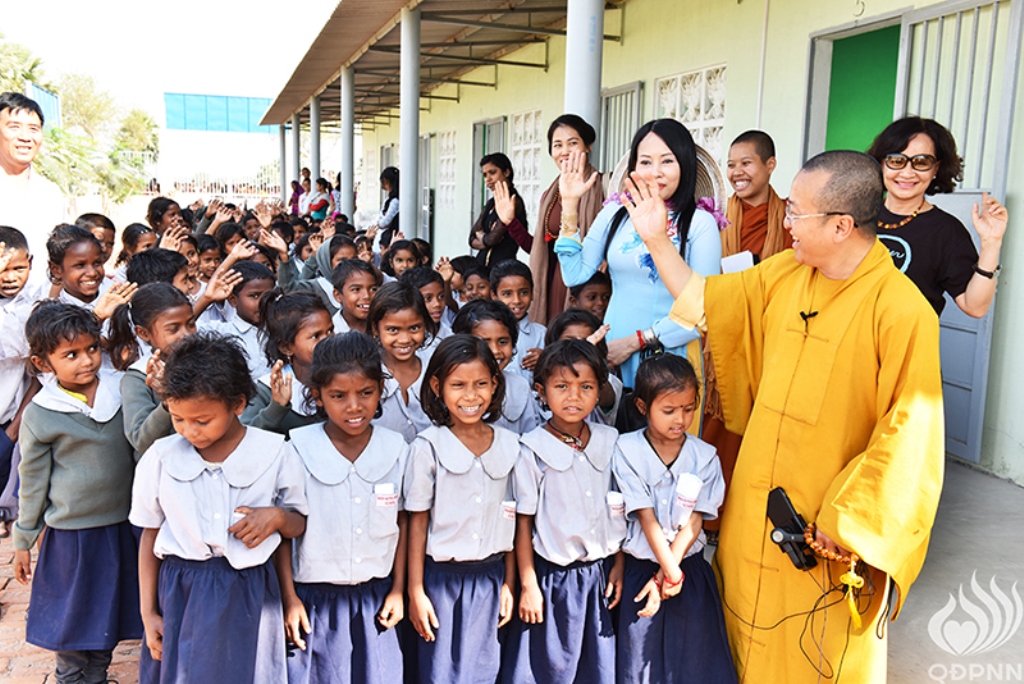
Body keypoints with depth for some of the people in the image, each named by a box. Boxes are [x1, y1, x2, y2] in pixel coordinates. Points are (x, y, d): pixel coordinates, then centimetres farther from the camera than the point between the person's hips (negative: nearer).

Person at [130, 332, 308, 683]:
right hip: (179, 592, 1)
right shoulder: (161, 457, -4)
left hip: (248, 593, -1)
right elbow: (150, 535, 6)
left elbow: (298, 525, 5)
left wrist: (277, 516, -18)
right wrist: (148, 613, 8)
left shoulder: (274, 453, -7)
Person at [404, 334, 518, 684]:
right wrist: (415, 591, -5)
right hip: (441, 577, -2)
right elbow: (417, 522, -6)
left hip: (490, 577, 3)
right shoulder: (428, 447, -9)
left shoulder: (509, 445, 0)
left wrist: (509, 583, 6)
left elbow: (510, 520, 5)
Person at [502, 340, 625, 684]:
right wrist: (528, 586, -7)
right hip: (554, 578, -4)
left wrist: (618, 566, 7)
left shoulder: (609, 442, 1)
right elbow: (523, 523, -8)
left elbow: (618, 511, 9)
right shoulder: (533, 450, -12)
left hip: (601, 576, 4)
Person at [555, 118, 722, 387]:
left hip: (670, 359, -3)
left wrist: (637, 341, -12)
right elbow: (575, 275, -1)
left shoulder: (700, 223, -7)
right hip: (612, 356, 3)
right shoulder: (615, 214, 5)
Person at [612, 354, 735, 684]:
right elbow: (646, 518, -12)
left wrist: (664, 577, -13)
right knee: (641, 657, 5)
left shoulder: (705, 457, -3)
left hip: (690, 565, 2)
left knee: (695, 654, 7)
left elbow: (693, 523, -7)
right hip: (641, 568, -2)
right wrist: (671, 572, -13)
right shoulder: (627, 450, -9)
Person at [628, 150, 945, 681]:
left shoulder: (903, 311, -20)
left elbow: (908, 432, -19)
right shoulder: (784, 274, -1)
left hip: (828, 529, -5)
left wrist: (848, 521, -18)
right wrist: (656, 239, 7)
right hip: (755, 511, 6)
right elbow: (705, 300, 12)